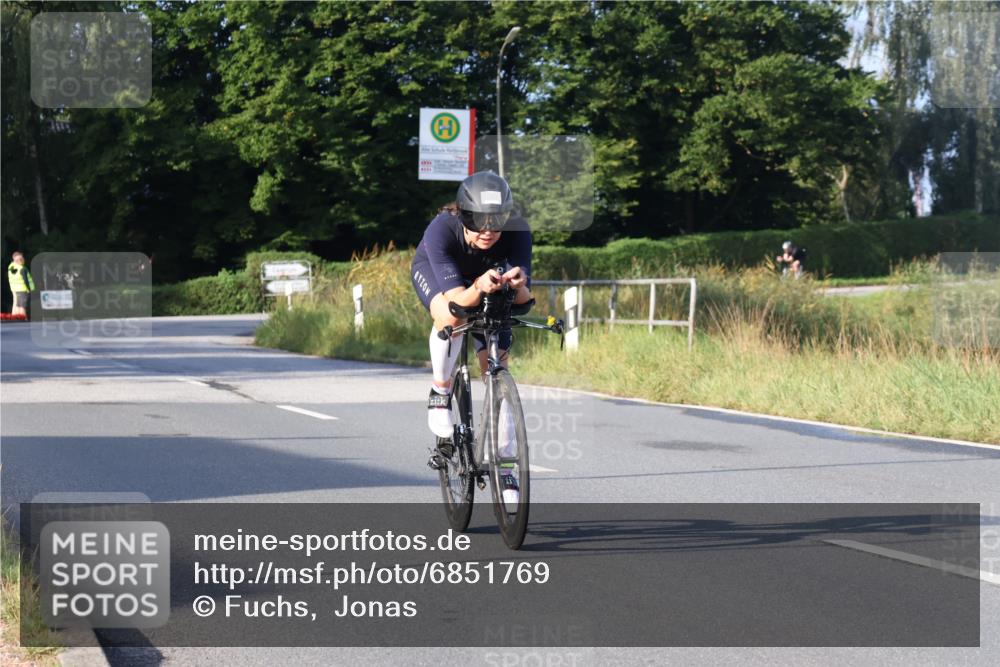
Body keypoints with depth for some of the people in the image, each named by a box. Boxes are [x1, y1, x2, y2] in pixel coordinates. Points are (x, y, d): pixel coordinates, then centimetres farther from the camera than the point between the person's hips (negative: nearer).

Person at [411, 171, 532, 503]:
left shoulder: (517, 233, -36)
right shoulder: (440, 231, -41)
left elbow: (523, 298, -40)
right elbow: (456, 298, -47)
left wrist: (518, 284, -63)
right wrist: (479, 287, -68)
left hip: (484, 279, 2)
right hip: (434, 271, -2)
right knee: (450, 318, -37)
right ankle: (440, 392, -10)